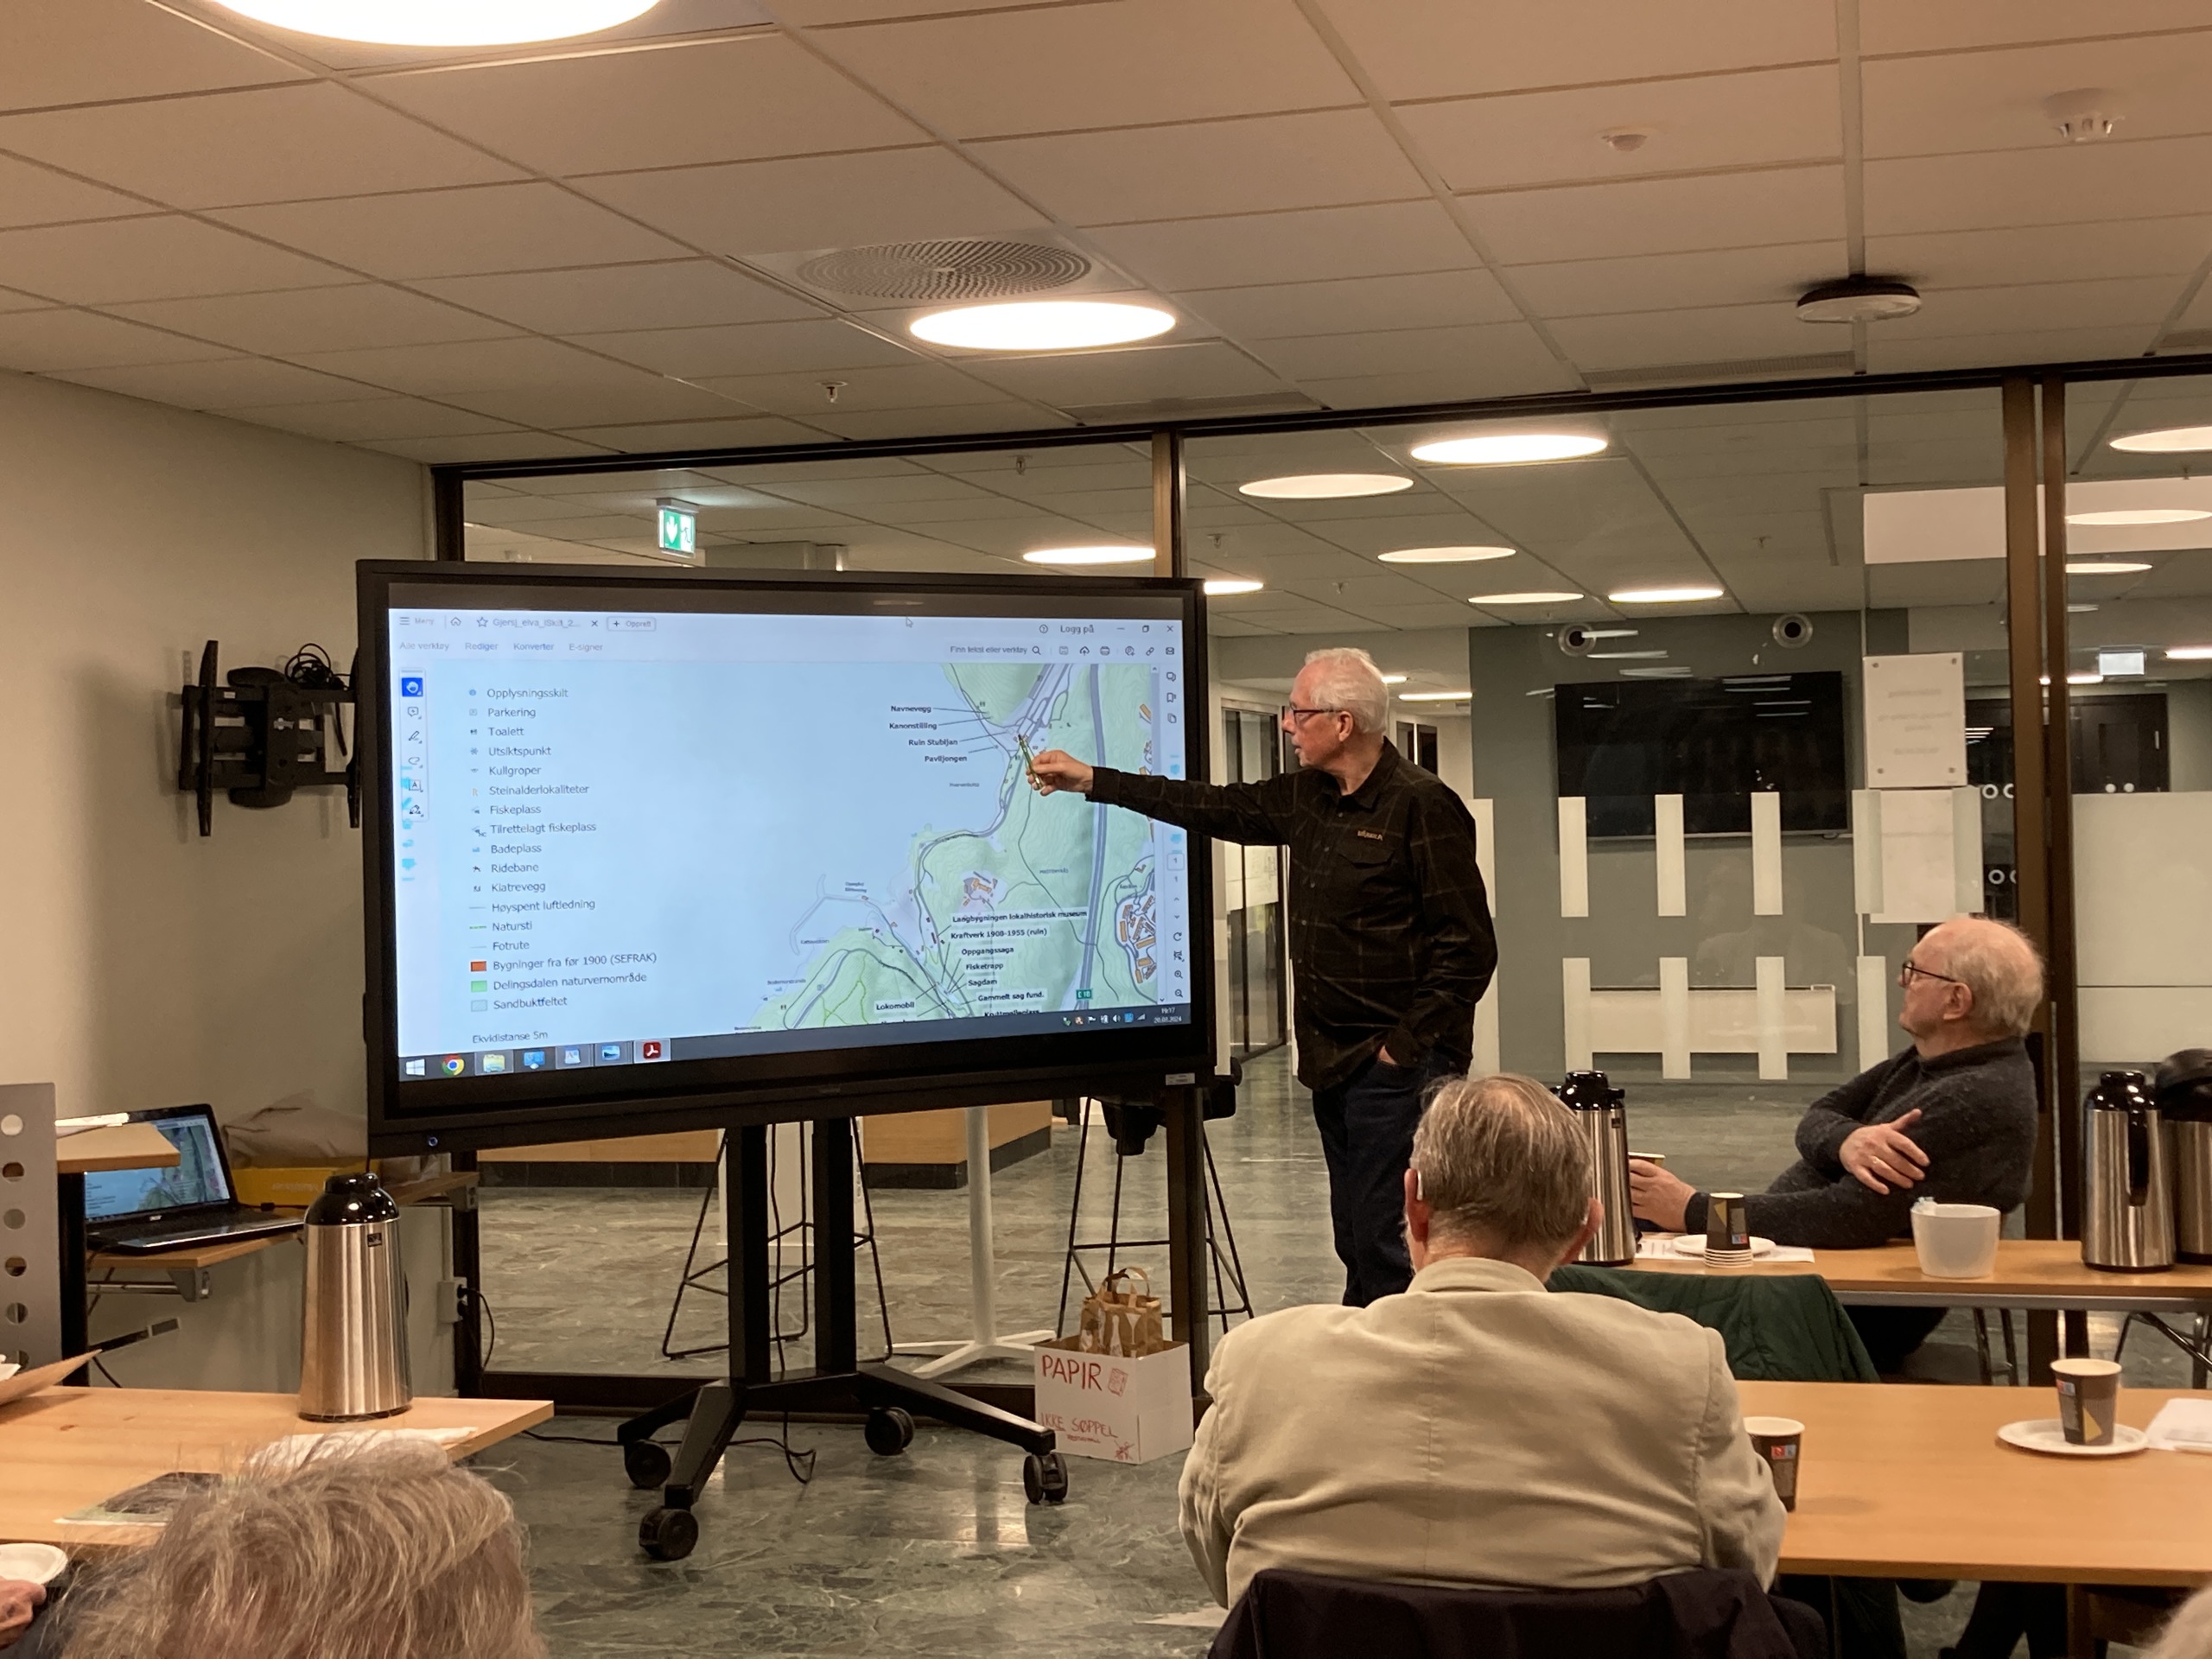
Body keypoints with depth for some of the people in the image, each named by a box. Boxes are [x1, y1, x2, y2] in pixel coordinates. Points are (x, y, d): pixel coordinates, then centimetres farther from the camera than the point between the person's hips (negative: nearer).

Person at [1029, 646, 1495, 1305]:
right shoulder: (1307, 797, 11)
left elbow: (1468, 947, -16)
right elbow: (1218, 807, 21)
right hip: (1335, 1062, 9)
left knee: (1384, 1244, -9)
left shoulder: (1421, 807, -14)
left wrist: (1407, 1045, -16)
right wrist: (1091, 780, 22)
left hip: (1396, 1068, -9)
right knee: (1357, 1241, 13)